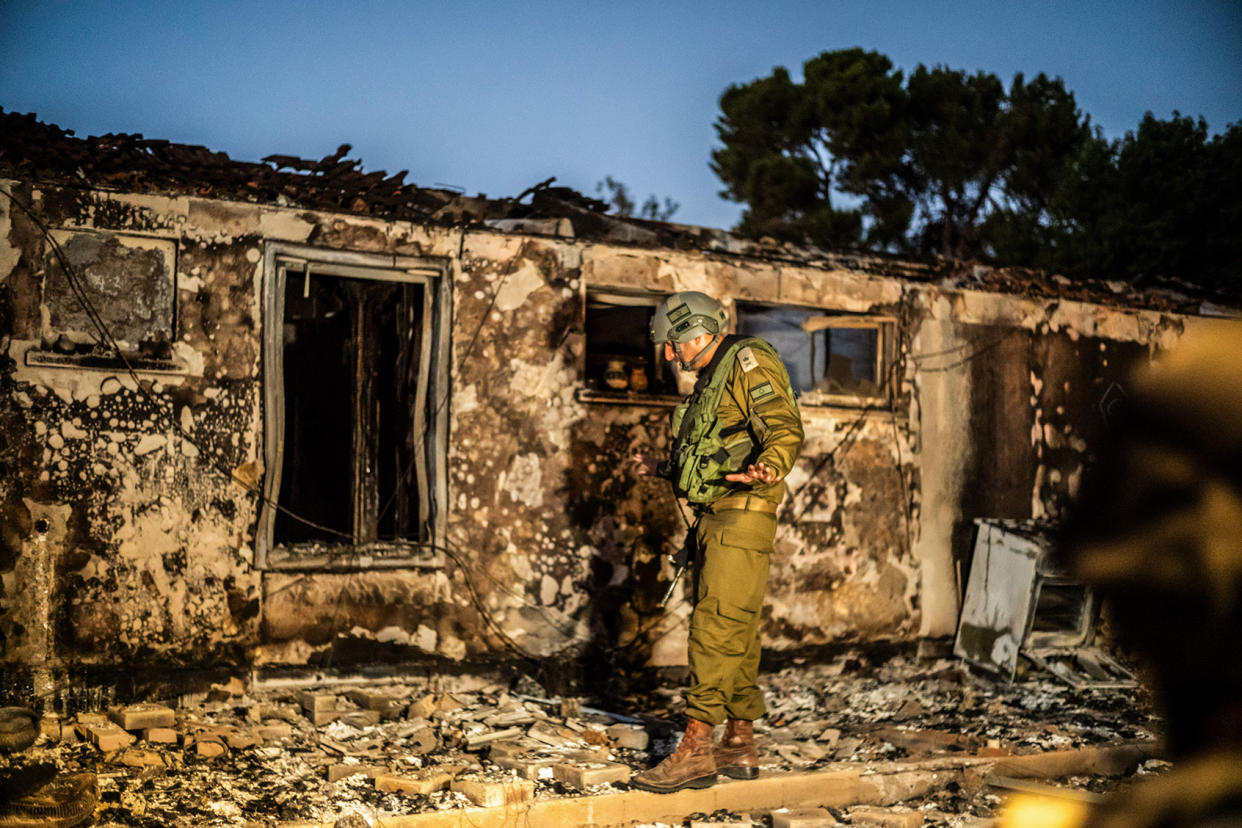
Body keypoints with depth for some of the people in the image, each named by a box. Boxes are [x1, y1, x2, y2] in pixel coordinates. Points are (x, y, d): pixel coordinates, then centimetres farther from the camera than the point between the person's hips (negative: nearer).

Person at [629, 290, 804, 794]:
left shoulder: (748, 361, -7)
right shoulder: (711, 379, 22)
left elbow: (785, 428, -20)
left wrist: (767, 469, -39)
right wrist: (663, 469, 35)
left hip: (741, 514, -10)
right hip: (713, 517, 10)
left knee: (716, 629, -13)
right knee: (736, 633, 12)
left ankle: (696, 749, -14)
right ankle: (739, 747, 18)